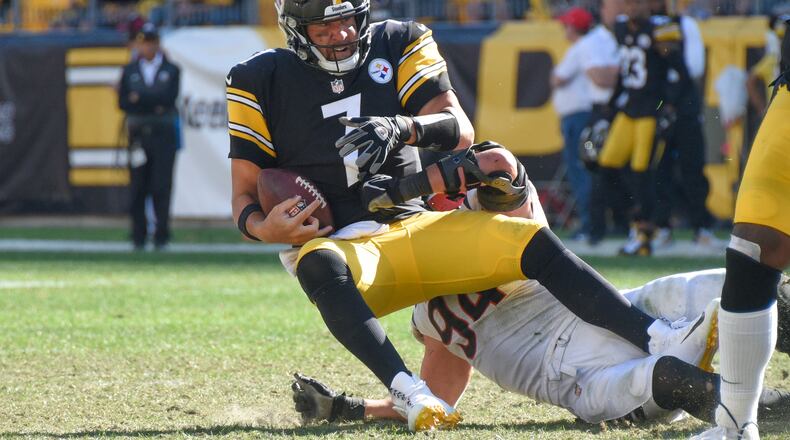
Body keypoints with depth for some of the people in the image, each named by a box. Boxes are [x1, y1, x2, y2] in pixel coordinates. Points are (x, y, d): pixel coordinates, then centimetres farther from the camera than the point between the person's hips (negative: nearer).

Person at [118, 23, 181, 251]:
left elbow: (169, 98, -7)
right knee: (138, 187, 0)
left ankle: (161, 236, -6)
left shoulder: (171, 70, 9)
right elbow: (123, 102, 1)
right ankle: (138, 237, 5)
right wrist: (154, 105, -11)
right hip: (138, 135, 2)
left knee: (161, 187, -8)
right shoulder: (129, 71, 13)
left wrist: (140, 98, -8)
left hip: (163, 135, -2)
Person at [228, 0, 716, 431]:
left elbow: (459, 130, -3)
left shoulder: (397, 46, 8)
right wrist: (265, 228, -22)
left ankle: (656, 340, -21)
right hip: (335, 242, -4)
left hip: (414, 228, 4)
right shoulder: (264, 81, 1)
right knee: (320, 267, -40)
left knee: (529, 241, -16)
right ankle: (409, 392, -55)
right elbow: (244, 199, 2)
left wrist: (402, 127, -24)